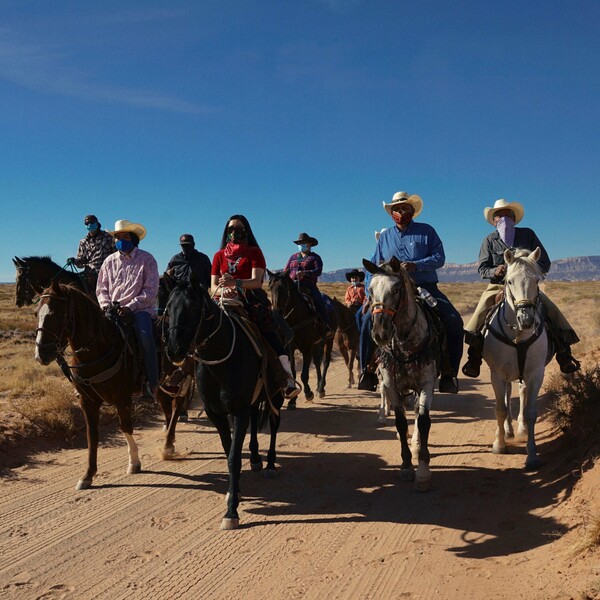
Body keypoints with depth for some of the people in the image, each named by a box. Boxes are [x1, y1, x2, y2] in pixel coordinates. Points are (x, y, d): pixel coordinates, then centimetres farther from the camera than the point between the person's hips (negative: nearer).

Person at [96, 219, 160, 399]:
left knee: (145, 336, -31)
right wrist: (106, 305, -4)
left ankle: (152, 383, -20)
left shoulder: (146, 259, 1)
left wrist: (130, 307, -17)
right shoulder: (110, 261, 15)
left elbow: (150, 290, -6)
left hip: (139, 308, -4)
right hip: (112, 309, 4)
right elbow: (101, 288, 17)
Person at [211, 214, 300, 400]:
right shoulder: (219, 255, 19)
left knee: (268, 333, -25)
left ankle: (287, 379, -35)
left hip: (253, 300, -3)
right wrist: (223, 290, -15)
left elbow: (256, 281, -6)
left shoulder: (254, 252, 9)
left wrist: (235, 283, -25)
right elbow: (213, 286, 11)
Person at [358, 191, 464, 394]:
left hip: (426, 288, -1)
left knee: (454, 321, -20)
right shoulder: (385, 236, 15)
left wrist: (415, 265, -21)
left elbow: (439, 257, -5)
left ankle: (449, 373, -9)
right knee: (368, 319, -19)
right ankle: (368, 370, -9)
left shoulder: (426, 231, 6)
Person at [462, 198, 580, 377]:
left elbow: (545, 263, 4)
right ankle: (474, 358, -18)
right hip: (498, 286, -1)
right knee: (480, 314, -24)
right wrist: (495, 271, -23)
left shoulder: (527, 234, 6)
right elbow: (482, 269, 0)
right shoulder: (489, 240, 6)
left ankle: (564, 354, -8)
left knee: (553, 311, -17)